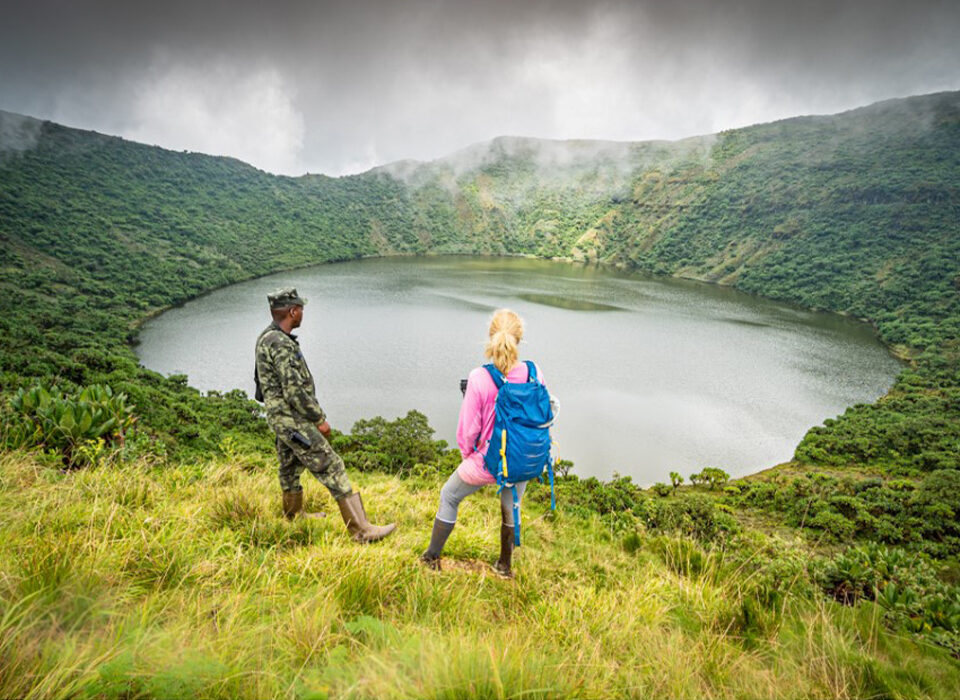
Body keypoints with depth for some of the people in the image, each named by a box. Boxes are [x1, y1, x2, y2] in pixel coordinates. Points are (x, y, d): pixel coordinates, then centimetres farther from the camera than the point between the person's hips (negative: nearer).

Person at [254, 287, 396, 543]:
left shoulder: (266, 338, 9)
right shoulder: (280, 343, -24)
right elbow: (294, 390, -26)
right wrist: (320, 419, -16)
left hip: (282, 418, 10)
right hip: (293, 420, -10)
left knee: (290, 467, 24)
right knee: (332, 469, -9)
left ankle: (294, 515, 44)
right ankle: (361, 529, -6)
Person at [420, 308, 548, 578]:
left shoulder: (479, 378, -25)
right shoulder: (533, 373, -16)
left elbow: (468, 429, -16)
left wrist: (467, 454, 4)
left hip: (485, 463, -3)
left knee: (448, 497, 24)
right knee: (511, 510, 28)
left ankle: (432, 557, 39)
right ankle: (505, 566, 47)